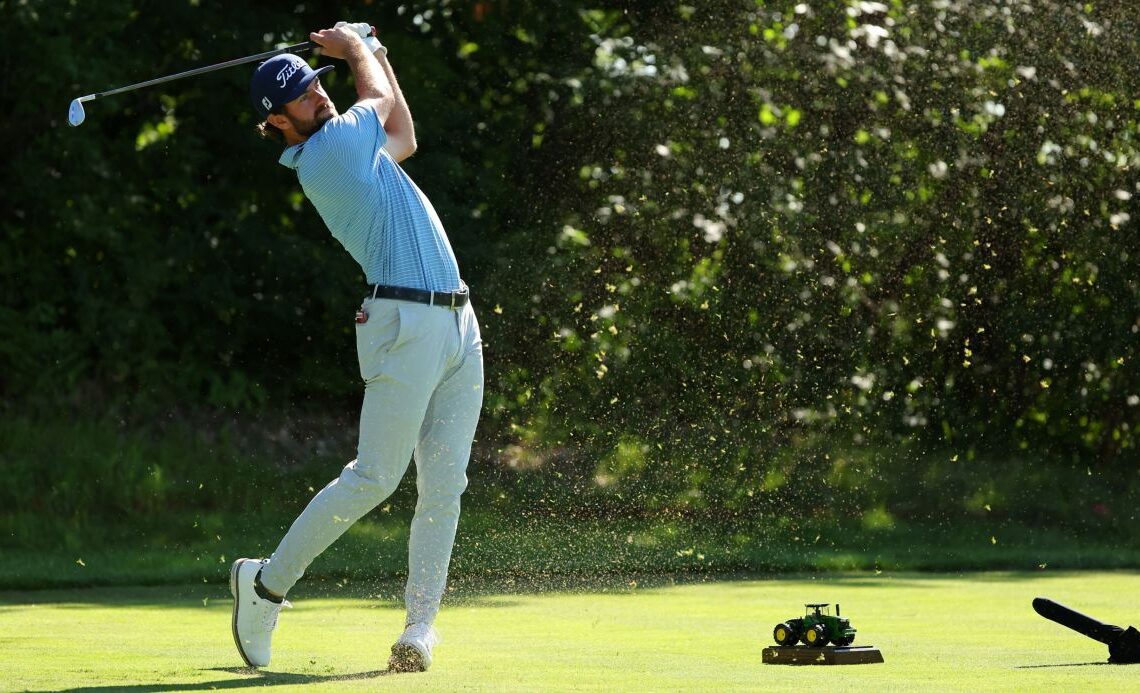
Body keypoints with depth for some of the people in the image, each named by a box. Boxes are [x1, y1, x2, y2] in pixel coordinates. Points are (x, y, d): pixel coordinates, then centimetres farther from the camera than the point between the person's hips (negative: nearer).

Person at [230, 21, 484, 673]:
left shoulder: (340, 151, 16)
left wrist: (373, 50, 34)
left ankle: (421, 625, -1)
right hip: (406, 322, -9)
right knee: (374, 478, -9)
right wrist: (354, 47, 26)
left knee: (445, 483, 1)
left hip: (459, 326, 9)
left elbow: (404, 138, 35)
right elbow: (381, 98, 8)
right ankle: (267, 583, 6)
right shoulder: (329, 149, -10)